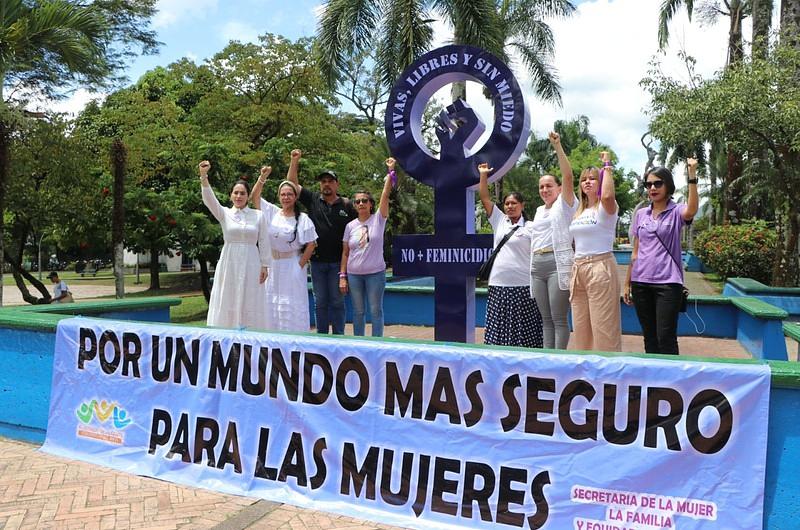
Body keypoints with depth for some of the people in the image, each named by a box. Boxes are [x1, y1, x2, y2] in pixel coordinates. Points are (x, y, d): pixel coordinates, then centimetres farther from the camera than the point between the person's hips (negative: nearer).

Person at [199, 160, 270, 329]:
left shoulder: (258, 215, 5)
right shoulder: (224, 214, 5)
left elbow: (263, 242, 5)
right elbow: (209, 199, -11)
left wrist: (264, 266, 0)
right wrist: (204, 176, -26)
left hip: (251, 264, 0)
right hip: (229, 263, 0)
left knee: (249, 303, 3)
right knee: (227, 303, 2)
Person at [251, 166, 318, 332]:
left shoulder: (302, 218, -5)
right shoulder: (272, 213, 5)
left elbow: (311, 244, -7)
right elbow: (255, 197, 0)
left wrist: (301, 265, -11)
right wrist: (262, 178, -13)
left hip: (293, 266, -4)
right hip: (272, 264, 4)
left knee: (293, 305, 0)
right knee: (272, 304, 9)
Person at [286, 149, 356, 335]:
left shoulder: (347, 205, 1)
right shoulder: (313, 200, 6)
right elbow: (292, 183, 5)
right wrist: (294, 161, -4)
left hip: (338, 261, -2)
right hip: (317, 261, 2)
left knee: (337, 301, 5)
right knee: (320, 302, 9)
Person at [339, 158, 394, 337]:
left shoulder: (378, 219, -1)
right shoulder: (350, 226, 5)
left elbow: (385, 194, -11)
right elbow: (345, 253, 6)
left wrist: (390, 171, -17)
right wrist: (342, 276, 2)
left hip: (375, 273, -2)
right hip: (354, 274, 2)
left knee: (376, 311, 3)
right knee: (358, 312, 10)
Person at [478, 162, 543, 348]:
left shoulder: (531, 228, 0)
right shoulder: (499, 221, 11)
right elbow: (484, 198, 9)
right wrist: (483, 174, 7)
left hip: (523, 286, -4)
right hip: (498, 285, 4)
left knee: (523, 332, 2)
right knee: (498, 329, 6)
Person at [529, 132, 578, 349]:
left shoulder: (564, 204, 2)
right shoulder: (539, 210, 22)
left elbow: (568, 176, -12)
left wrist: (557, 146, -17)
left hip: (558, 263, -7)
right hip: (537, 266, 7)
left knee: (559, 319, -7)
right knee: (546, 319, 8)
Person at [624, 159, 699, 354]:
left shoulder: (676, 212, -1)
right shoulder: (640, 214, 11)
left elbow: (692, 210, -27)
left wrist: (692, 174, -33)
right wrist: (627, 283, 12)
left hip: (668, 283, -4)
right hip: (641, 283, 4)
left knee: (666, 339, -7)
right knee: (649, 338, 10)